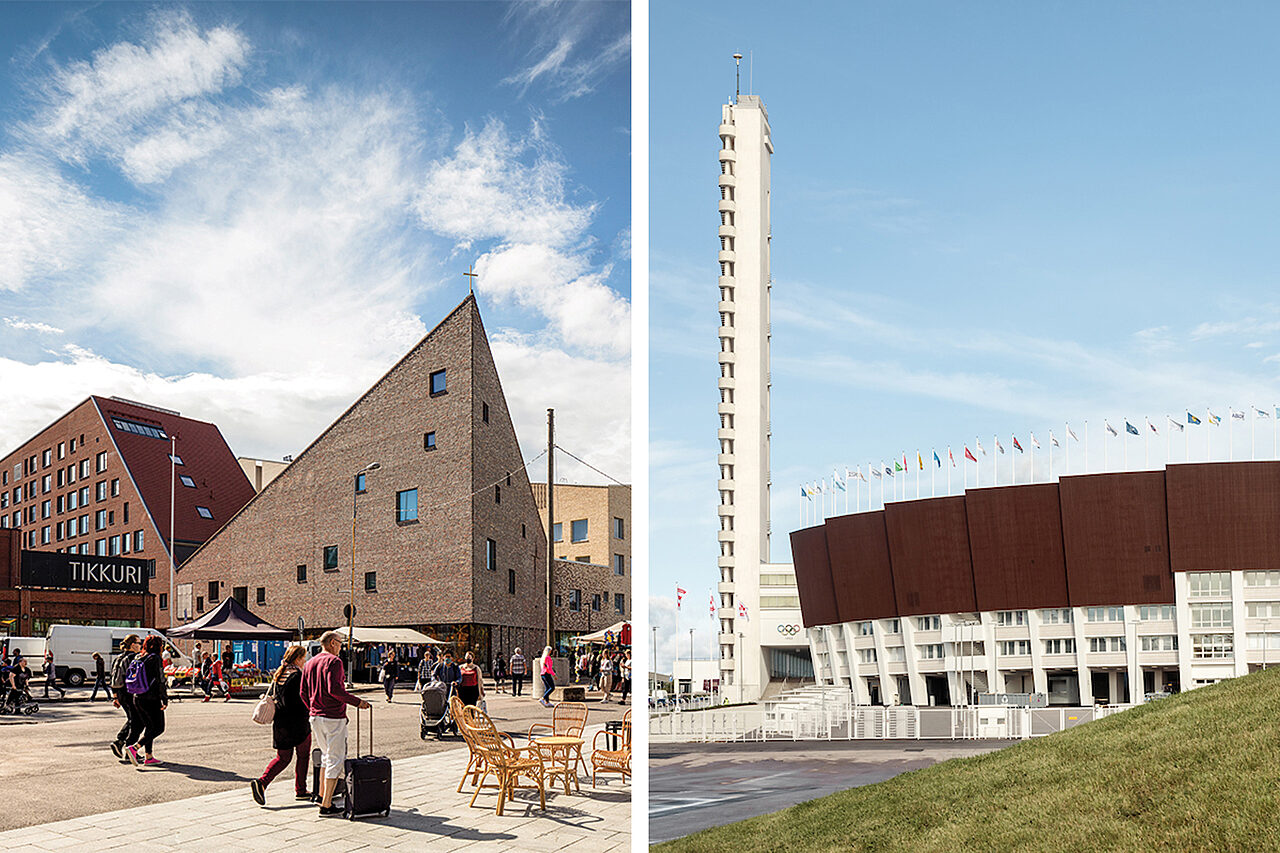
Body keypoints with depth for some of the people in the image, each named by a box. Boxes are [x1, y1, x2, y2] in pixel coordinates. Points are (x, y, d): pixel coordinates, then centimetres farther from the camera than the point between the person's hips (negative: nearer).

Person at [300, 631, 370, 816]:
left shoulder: (310, 663, 12)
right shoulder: (334, 661, -12)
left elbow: (303, 692, 14)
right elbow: (334, 689, -23)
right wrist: (357, 702, -16)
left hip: (315, 716, 8)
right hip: (333, 718, -8)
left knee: (326, 754, 24)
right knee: (336, 759, -2)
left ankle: (322, 795, 31)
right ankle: (326, 805, -2)